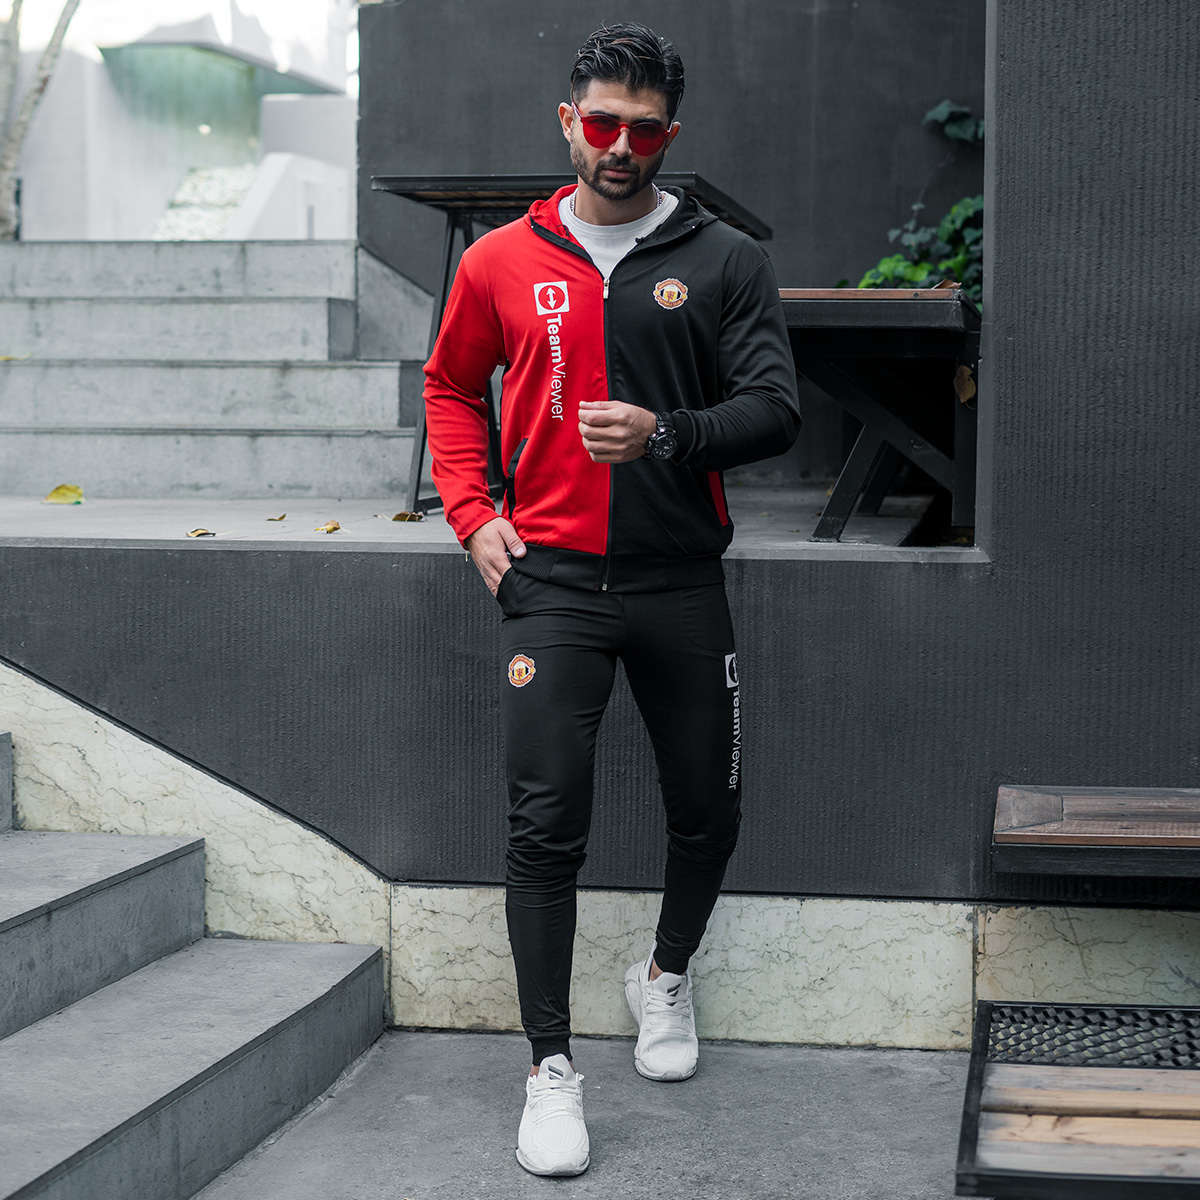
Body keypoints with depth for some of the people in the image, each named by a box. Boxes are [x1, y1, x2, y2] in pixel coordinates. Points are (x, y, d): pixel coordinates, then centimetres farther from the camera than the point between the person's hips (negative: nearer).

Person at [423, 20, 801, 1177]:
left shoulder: (723, 261, 2)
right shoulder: (501, 261, 5)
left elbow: (774, 409, -4)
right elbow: (450, 386, 19)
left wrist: (665, 434, -21)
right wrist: (472, 514, 6)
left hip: (681, 581, 1)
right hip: (551, 581, -1)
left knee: (707, 813, 12)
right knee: (545, 825, -6)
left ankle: (665, 976, 40)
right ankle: (550, 1068, 3)